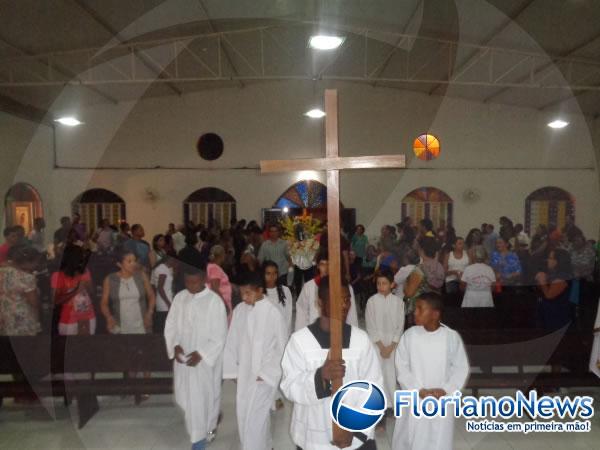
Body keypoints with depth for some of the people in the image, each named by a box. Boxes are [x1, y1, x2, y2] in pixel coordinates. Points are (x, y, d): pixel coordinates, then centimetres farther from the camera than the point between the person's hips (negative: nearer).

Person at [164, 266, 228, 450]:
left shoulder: (214, 301, -16)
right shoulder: (179, 298, -1)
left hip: (205, 360, -5)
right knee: (184, 396, 16)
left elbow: (219, 336, -14)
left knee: (203, 397, 5)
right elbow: (170, 325, 5)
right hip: (182, 357, 5)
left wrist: (201, 354, -19)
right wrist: (175, 345, -10)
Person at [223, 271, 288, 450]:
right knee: (243, 414, 16)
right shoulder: (239, 310, -4)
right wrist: (233, 369, 6)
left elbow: (282, 347, -10)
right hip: (244, 373, 5)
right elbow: (232, 341, 5)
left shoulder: (273, 312, -16)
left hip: (265, 374, -5)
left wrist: (267, 373, -9)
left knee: (255, 416, -5)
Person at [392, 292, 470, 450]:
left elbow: (461, 368, -1)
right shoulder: (409, 335, -8)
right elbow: (401, 367, -4)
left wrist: (446, 390, -13)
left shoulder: (452, 337, -9)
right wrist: (419, 390, -14)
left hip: (441, 403, 0)